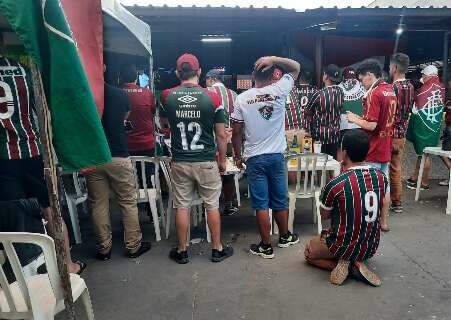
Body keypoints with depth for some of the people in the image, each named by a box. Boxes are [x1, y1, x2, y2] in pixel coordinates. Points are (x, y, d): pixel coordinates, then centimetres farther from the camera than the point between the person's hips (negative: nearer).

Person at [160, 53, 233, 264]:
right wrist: (222, 160, 7)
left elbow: (163, 122, 17)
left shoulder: (167, 96, -3)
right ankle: (217, 249, 24)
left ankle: (182, 251, 25)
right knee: (212, 206, 12)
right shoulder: (212, 98, -9)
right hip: (207, 162, -1)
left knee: (182, 206, 12)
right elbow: (221, 135, -4)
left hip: (179, 162, 2)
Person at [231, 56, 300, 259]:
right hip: (276, 156, 1)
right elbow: (296, 67, 11)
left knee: (261, 204, 4)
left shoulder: (241, 99, -6)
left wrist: (238, 156, 9)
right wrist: (273, 60, -1)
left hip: (254, 158, -1)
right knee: (280, 200, 16)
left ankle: (266, 246, 13)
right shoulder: (278, 91, -6)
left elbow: (236, 132, -3)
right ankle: (285, 237, 34)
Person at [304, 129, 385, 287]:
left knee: (309, 252, 25)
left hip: (344, 248, -5)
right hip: (371, 248, 5)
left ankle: (340, 265, 1)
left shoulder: (336, 184, -25)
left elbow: (324, 215, -6)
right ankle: (356, 263, 8)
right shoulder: (381, 178, -10)